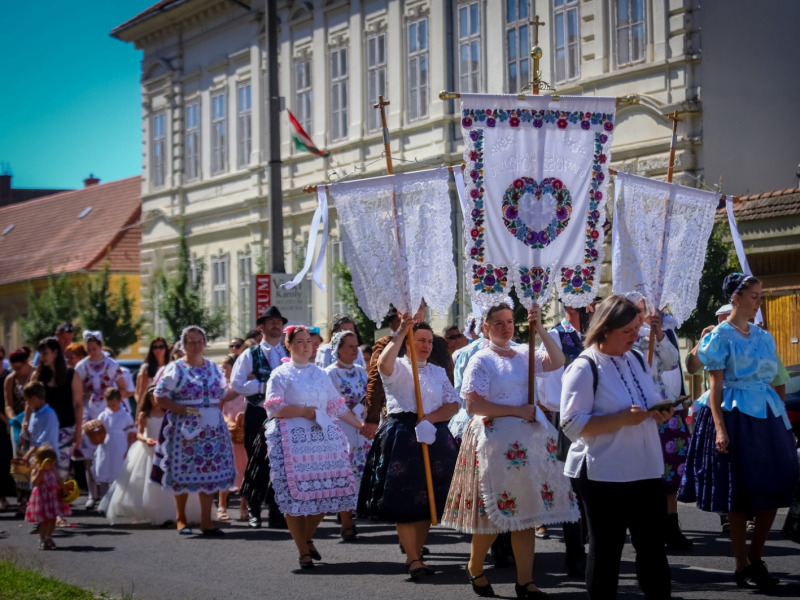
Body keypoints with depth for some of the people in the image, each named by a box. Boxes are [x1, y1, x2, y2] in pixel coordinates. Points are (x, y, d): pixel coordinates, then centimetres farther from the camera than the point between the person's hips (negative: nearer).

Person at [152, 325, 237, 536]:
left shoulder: (214, 368, 13)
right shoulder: (175, 369, -1)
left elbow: (222, 396, 18)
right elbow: (159, 398, -6)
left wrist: (242, 386, 3)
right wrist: (184, 410, -14)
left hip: (212, 428, 4)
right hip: (185, 428, -4)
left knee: (211, 472, 1)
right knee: (183, 473, -1)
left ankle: (206, 520, 6)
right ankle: (181, 518, 14)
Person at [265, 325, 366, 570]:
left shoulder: (321, 374, 18)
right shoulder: (281, 375, 4)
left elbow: (338, 407, 19)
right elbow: (274, 408, -7)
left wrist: (360, 425, 13)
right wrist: (303, 411, -9)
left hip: (323, 437, 4)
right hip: (293, 439, -4)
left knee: (324, 491, -2)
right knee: (296, 493, -7)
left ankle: (307, 537, 23)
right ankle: (303, 552, 2)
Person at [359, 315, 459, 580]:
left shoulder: (438, 372, 18)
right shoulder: (398, 367, 4)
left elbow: (453, 405, 7)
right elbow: (383, 362, -22)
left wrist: (428, 419, -10)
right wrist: (401, 331, -21)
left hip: (434, 437, 4)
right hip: (401, 436, -4)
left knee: (427, 499, 4)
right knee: (403, 498, -8)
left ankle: (415, 555, 13)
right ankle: (413, 558, -5)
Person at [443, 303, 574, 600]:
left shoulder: (524, 354, 10)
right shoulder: (481, 361, -5)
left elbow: (557, 361, -3)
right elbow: (473, 405, -14)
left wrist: (540, 329, -11)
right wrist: (518, 411, -15)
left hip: (529, 441, 5)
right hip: (496, 442, -5)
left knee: (526, 512, 4)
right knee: (496, 513, 1)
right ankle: (474, 569, 23)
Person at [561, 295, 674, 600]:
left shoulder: (638, 360, 10)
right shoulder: (584, 368, -12)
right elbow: (572, 424, -18)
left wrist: (659, 414, -3)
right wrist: (624, 418, -25)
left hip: (647, 469, 6)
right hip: (604, 474, -6)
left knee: (653, 547, 10)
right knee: (606, 550, 5)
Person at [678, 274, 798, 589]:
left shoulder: (763, 336, 13)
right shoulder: (721, 335, -5)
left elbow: (771, 378, 15)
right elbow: (716, 386, -10)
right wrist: (719, 428, -17)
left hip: (766, 415, 6)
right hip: (735, 416, -6)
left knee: (772, 491, 3)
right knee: (738, 494, -1)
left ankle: (755, 559, 15)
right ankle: (742, 566, 8)